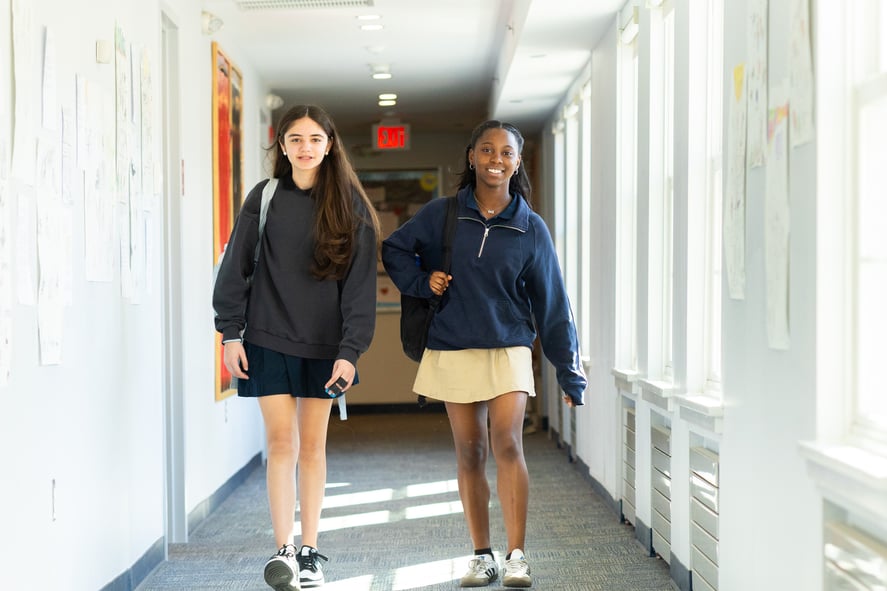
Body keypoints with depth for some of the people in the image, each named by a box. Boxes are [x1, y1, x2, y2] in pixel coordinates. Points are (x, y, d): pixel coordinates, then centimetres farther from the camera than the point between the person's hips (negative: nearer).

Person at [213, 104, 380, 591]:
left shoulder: (350, 206, 0)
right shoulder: (264, 198, 2)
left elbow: (360, 283, -4)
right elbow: (236, 267, 4)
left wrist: (350, 351, -11)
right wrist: (230, 333, -2)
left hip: (324, 345, 0)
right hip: (269, 341, 0)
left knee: (313, 445, 6)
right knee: (281, 442, -4)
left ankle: (309, 551, 13)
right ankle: (284, 550, -2)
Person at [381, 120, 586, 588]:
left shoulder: (530, 228, 1)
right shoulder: (441, 215, 1)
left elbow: (552, 304, 3)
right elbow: (393, 248, 15)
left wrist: (570, 373, 2)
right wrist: (422, 281, -4)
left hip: (508, 349, -1)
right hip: (452, 351, 1)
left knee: (507, 443, -15)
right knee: (469, 452, 5)